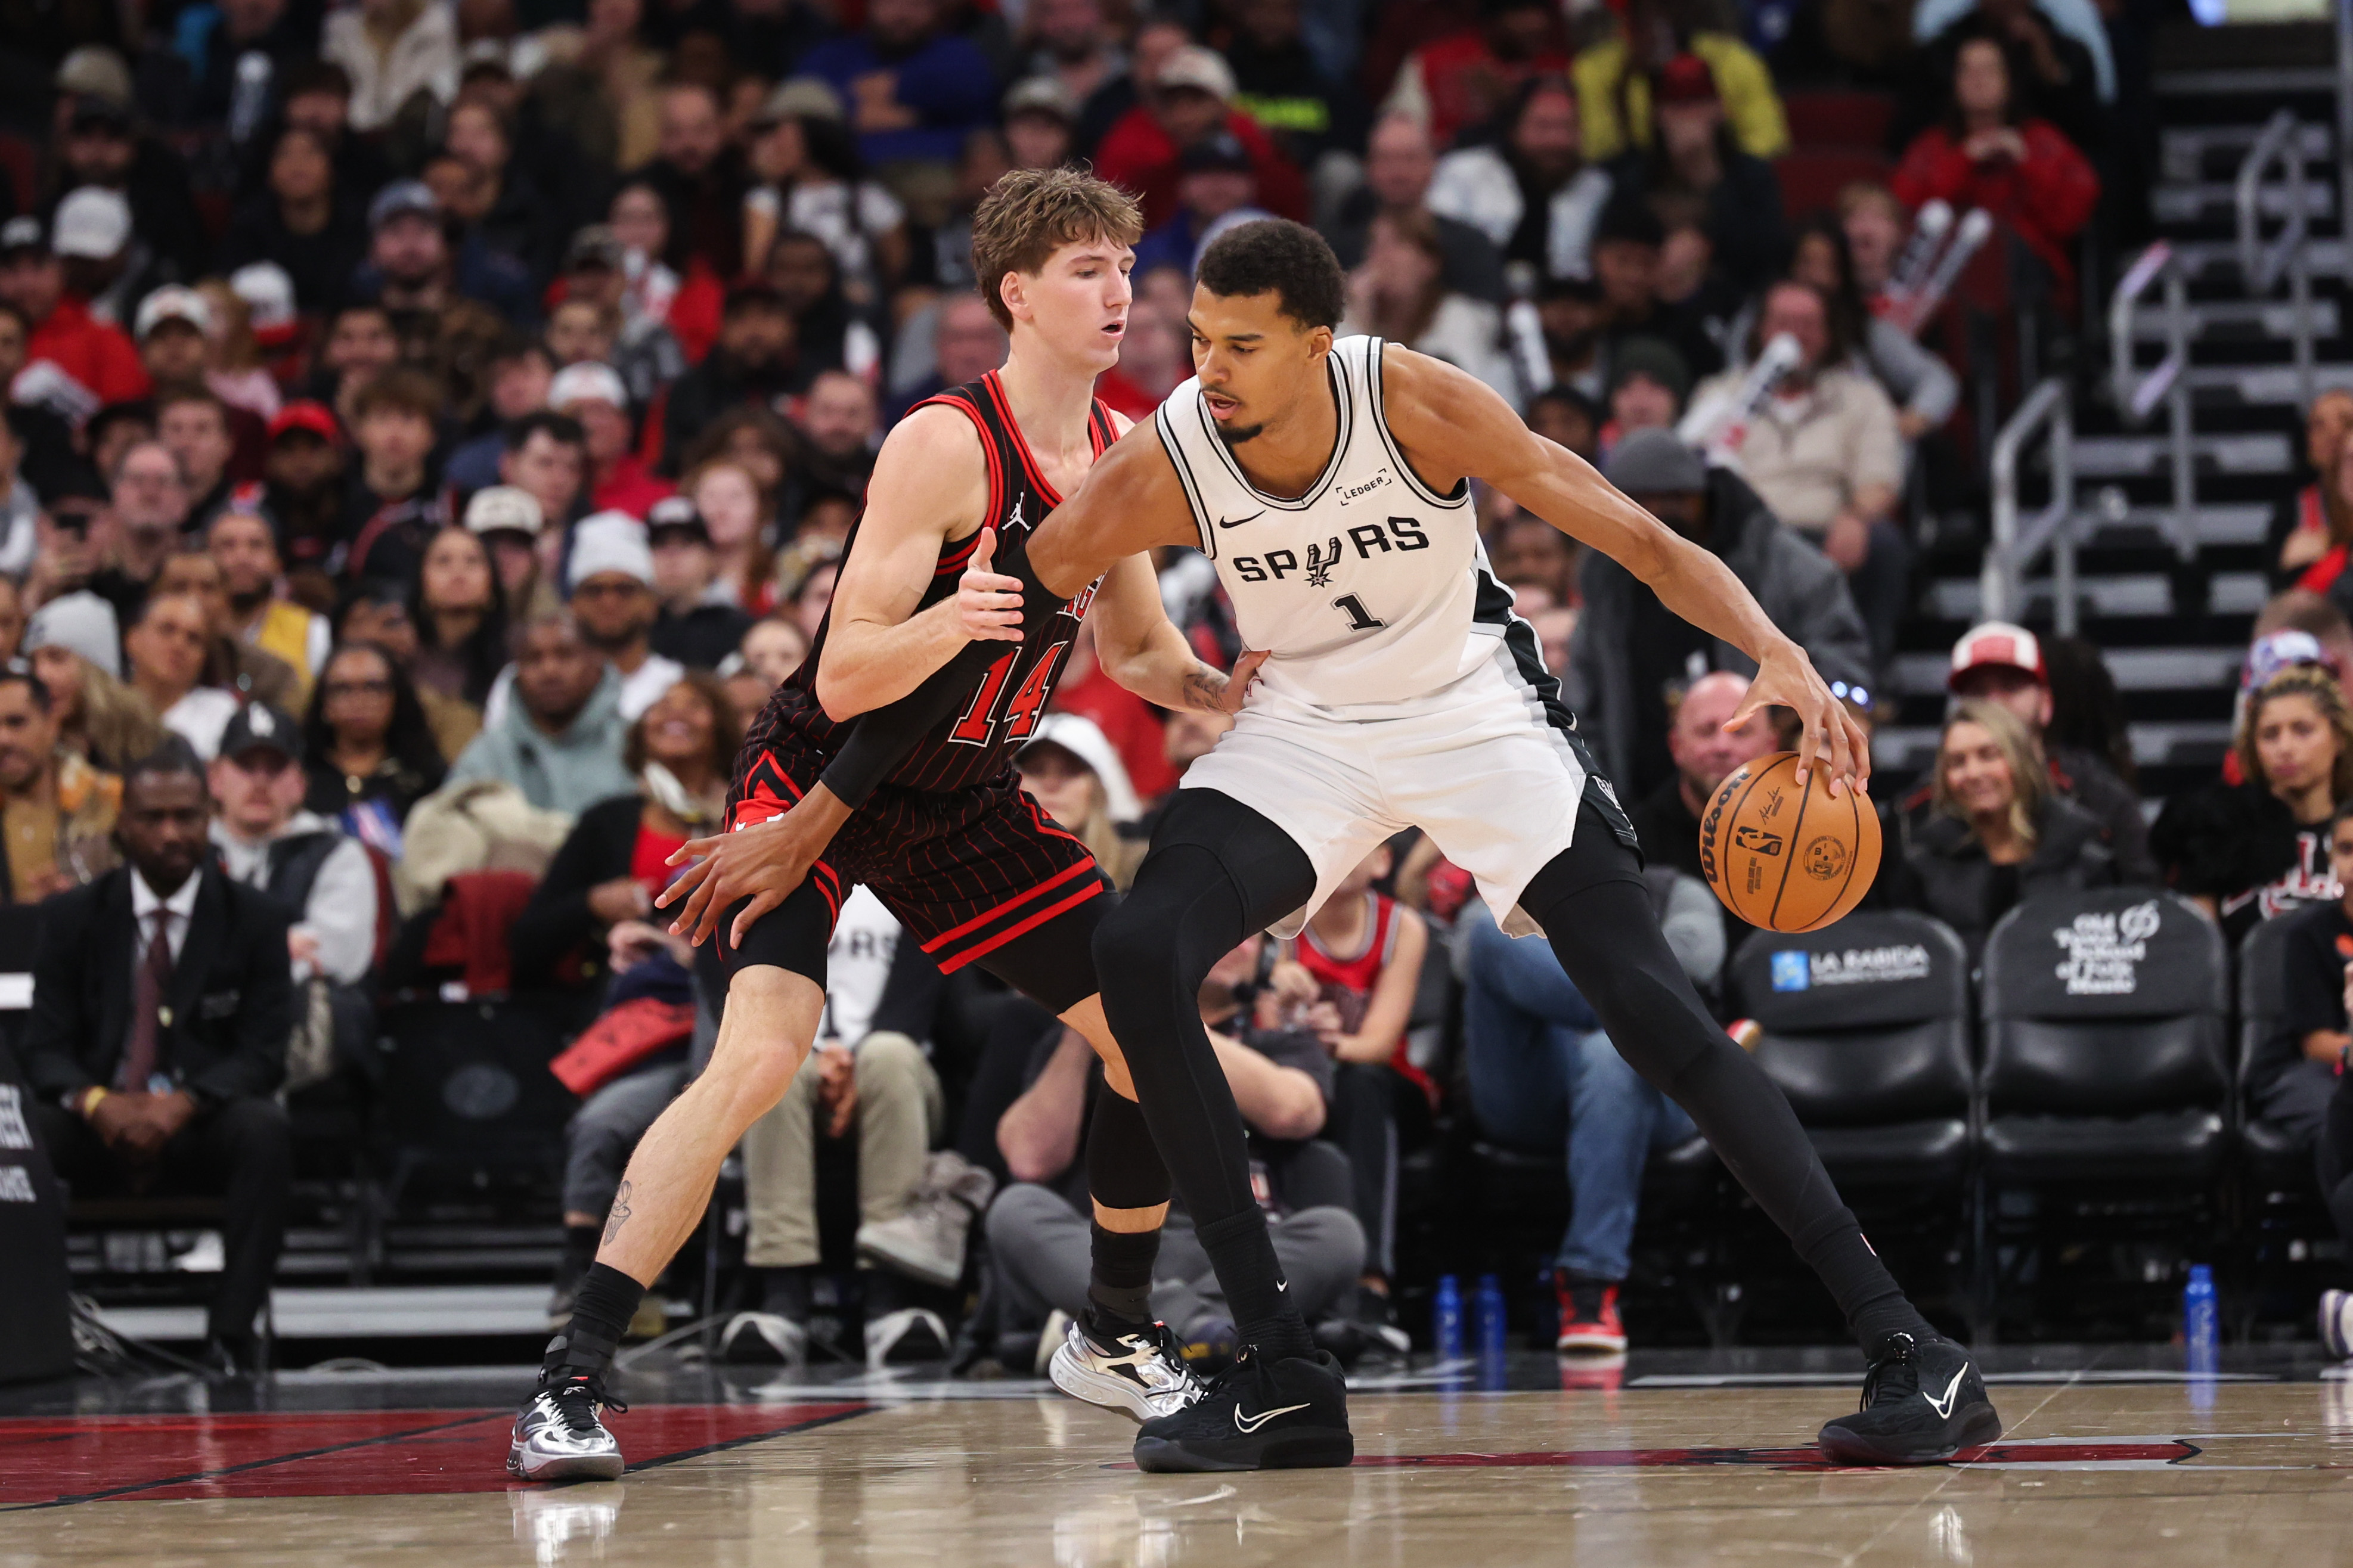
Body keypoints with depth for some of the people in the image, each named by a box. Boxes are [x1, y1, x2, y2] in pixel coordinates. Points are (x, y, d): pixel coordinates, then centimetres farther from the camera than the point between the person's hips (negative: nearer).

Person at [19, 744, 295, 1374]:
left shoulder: (255, 920, 5)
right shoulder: (73, 918, 9)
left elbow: (264, 1052, -1)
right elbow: (42, 1045, 3)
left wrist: (184, 1103, -21)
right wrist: (96, 1102, -21)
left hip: (203, 1124, -1)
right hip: (97, 1129, 1)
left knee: (265, 1129, -34)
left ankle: (231, 1334, -33)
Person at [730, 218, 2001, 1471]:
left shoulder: (1415, 404, -26)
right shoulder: (1161, 470, -21)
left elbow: (1636, 539, -22)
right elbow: (983, 629, -11)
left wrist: (1772, 649, -40)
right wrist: (815, 818, -10)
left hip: (1476, 709, -2)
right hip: (1307, 731, 2)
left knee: (1648, 1003, -17)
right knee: (1135, 957, -21)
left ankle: (1907, 1351, -13)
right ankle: (1284, 1380, -13)